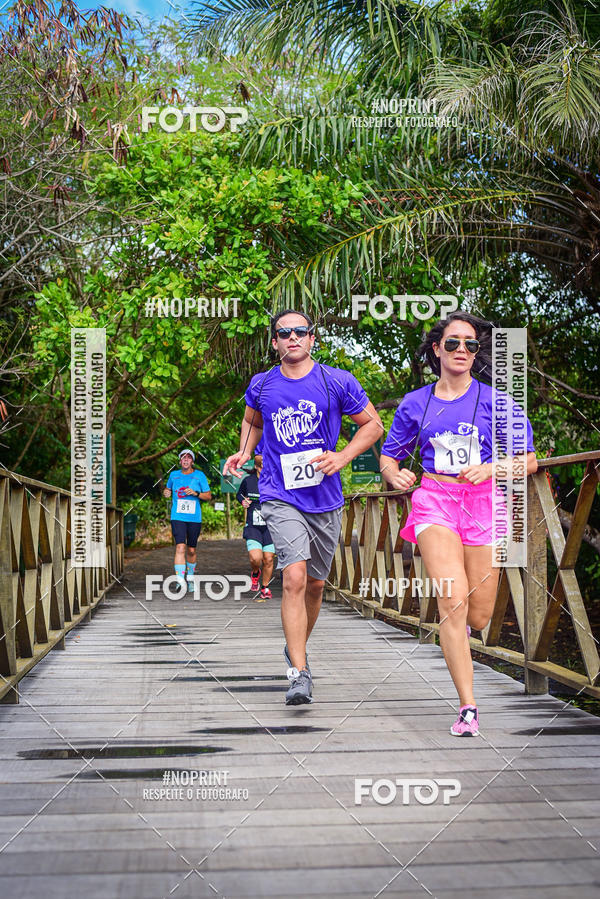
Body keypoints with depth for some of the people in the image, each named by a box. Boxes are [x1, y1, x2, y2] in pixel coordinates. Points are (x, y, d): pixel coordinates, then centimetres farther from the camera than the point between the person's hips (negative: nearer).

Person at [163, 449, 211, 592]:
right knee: (180, 547, -17)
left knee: (191, 550, 10)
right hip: (178, 517, -1)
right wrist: (166, 492, 4)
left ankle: (190, 578, 32)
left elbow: (208, 496, 3)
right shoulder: (174, 475, 8)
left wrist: (196, 493, -13)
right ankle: (180, 581, -24)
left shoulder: (200, 476, 3)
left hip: (194, 518, 1)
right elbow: (168, 488, 26)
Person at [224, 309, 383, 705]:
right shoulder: (261, 385, 4)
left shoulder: (338, 382, -3)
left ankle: (297, 647, 40)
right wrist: (244, 453, 7)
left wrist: (342, 457, -10)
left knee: (316, 583, 14)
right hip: (280, 496, -1)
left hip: (325, 498, 1)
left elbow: (373, 424, 4)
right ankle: (300, 673, -16)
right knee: (295, 578, -19)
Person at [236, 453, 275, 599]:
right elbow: (239, 494, 20)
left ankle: (265, 587, 25)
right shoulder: (248, 481, 1)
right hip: (252, 527, 0)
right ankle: (255, 573, 19)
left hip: (270, 527, 0)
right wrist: (243, 501, -1)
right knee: (255, 558, -16)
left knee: (268, 560, 3)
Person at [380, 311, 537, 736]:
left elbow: (529, 461, 2)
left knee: (478, 618, 4)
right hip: (435, 500, 0)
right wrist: (394, 474, -7)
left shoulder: (494, 401, 2)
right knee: (454, 599, -20)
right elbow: (389, 456, 16)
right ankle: (468, 707, -13)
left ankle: (456, 624, 45)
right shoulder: (415, 404, 7)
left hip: (484, 503, 1)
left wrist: (490, 468, -16)